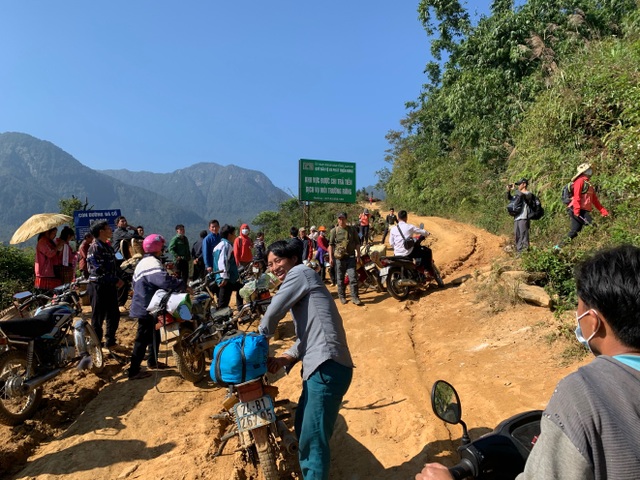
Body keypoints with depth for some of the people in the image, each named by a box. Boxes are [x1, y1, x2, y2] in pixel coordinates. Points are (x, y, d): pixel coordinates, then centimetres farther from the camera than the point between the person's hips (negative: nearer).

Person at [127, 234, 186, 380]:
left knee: (154, 335, 22)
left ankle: (152, 361, 35)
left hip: (145, 306, 11)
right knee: (143, 339, -4)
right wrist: (183, 285, -30)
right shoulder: (152, 263, -22)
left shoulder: (145, 261, 14)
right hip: (146, 308, -11)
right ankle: (134, 371, 2)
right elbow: (165, 281, -38)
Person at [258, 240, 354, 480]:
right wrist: (286, 357, 7)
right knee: (303, 430, 22)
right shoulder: (299, 286, 26)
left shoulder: (300, 272, -2)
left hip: (327, 367, -11)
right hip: (319, 366, 11)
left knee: (312, 439, -6)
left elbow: (274, 311, -6)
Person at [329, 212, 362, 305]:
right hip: (339, 258, 0)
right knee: (340, 278, 8)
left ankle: (354, 297, 2)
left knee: (353, 277, -6)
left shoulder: (352, 229, 6)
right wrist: (331, 257, -5)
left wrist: (358, 255, 4)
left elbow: (357, 243, 10)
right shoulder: (334, 230, 2)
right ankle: (342, 296, 21)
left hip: (351, 257, 1)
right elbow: (331, 245, 1)